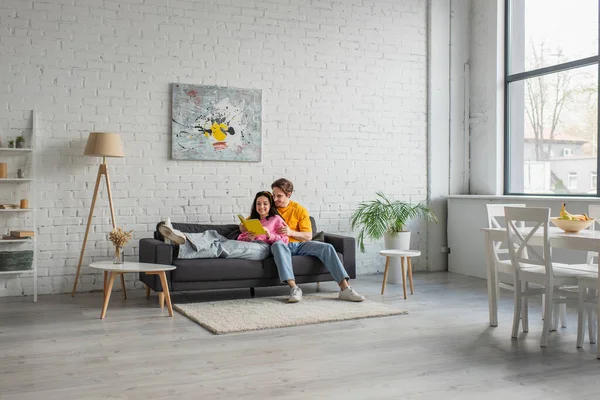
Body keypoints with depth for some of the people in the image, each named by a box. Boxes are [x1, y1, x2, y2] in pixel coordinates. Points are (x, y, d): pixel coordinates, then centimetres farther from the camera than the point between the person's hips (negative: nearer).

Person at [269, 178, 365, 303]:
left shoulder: (300, 210, 5)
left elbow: (308, 236, 2)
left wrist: (291, 232, -15)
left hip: (299, 244, 2)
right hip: (282, 245, -2)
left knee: (327, 247, -20)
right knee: (278, 245, -39)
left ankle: (345, 288, -26)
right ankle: (293, 288, -48)